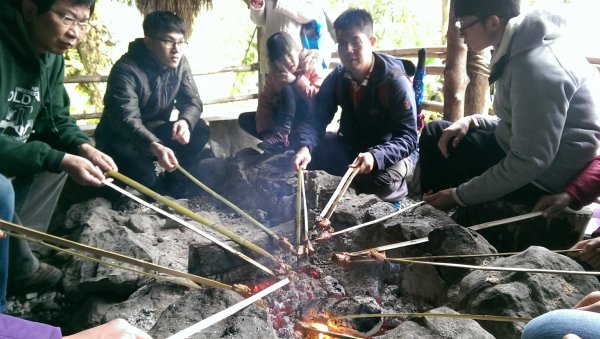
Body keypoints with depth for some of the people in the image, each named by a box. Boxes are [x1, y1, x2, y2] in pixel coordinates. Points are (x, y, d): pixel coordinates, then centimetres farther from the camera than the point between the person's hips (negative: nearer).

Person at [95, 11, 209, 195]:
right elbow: (126, 120, -35)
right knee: (146, 182, -29)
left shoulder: (179, 62, -4)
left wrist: (185, 121, -30)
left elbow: (192, 100, -4)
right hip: (120, 139, -6)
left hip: (155, 131, 6)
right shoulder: (126, 69, -25)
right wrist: (155, 146, -55)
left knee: (199, 131, -17)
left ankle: (170, 189, -4)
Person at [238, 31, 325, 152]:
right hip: (283, 118, 6)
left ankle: (281, 136, -38)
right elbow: (264, 103, -7)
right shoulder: (273, 74, 1)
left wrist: (296, 81, -26)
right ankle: (280, 139, -20)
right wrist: (266, 132, -19)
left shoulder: (311, 66, -9)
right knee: (244, 119, -6)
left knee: (287, 89, -27)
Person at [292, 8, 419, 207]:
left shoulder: (395, 81, -22)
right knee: (308, 153, -15)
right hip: (350, 148, 5)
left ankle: (395, 193, 2)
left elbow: (407, 138, -26)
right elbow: (316, 119, -11)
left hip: (391, 153, -5)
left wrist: (376, 157, -46)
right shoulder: (336, 78, -6)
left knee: (383, 182, -37)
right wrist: (305, 147, -35)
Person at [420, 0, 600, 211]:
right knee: (434, 132, 11)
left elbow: (528, 162, -27)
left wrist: (459, 196, -19)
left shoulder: (536, 66, -27)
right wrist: (471, 122, -4)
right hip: (533, 156, 9)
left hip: (541, 176, -9)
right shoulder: (522, 46, 3)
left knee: (437, 139, -5)